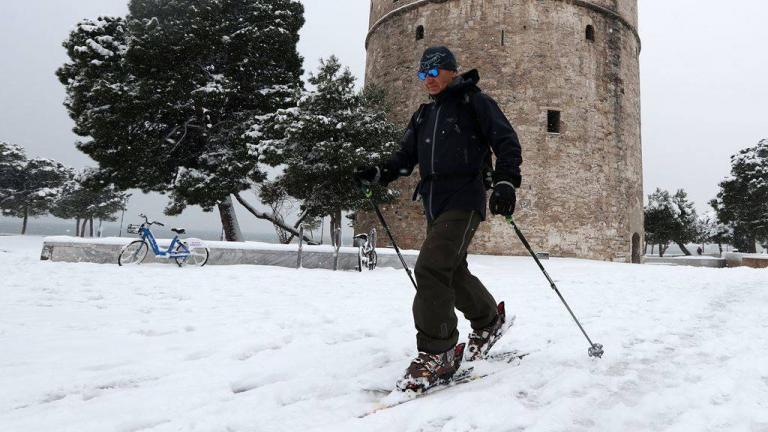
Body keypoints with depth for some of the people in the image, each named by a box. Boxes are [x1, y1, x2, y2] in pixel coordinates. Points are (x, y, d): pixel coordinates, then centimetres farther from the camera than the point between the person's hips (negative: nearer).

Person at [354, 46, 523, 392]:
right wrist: (379, 174, 2)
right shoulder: (423, 115, 22)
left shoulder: (474, 102, 2)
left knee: (431, 268, -20)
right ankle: (490, 319, 39)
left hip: (464, 200, -8)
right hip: (434, 205, 8)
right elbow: (406, 156, 20)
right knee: (453, 272, 15)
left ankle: (437, 355, -11)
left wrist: (505, 181, -20)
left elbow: (506, 141, -5)